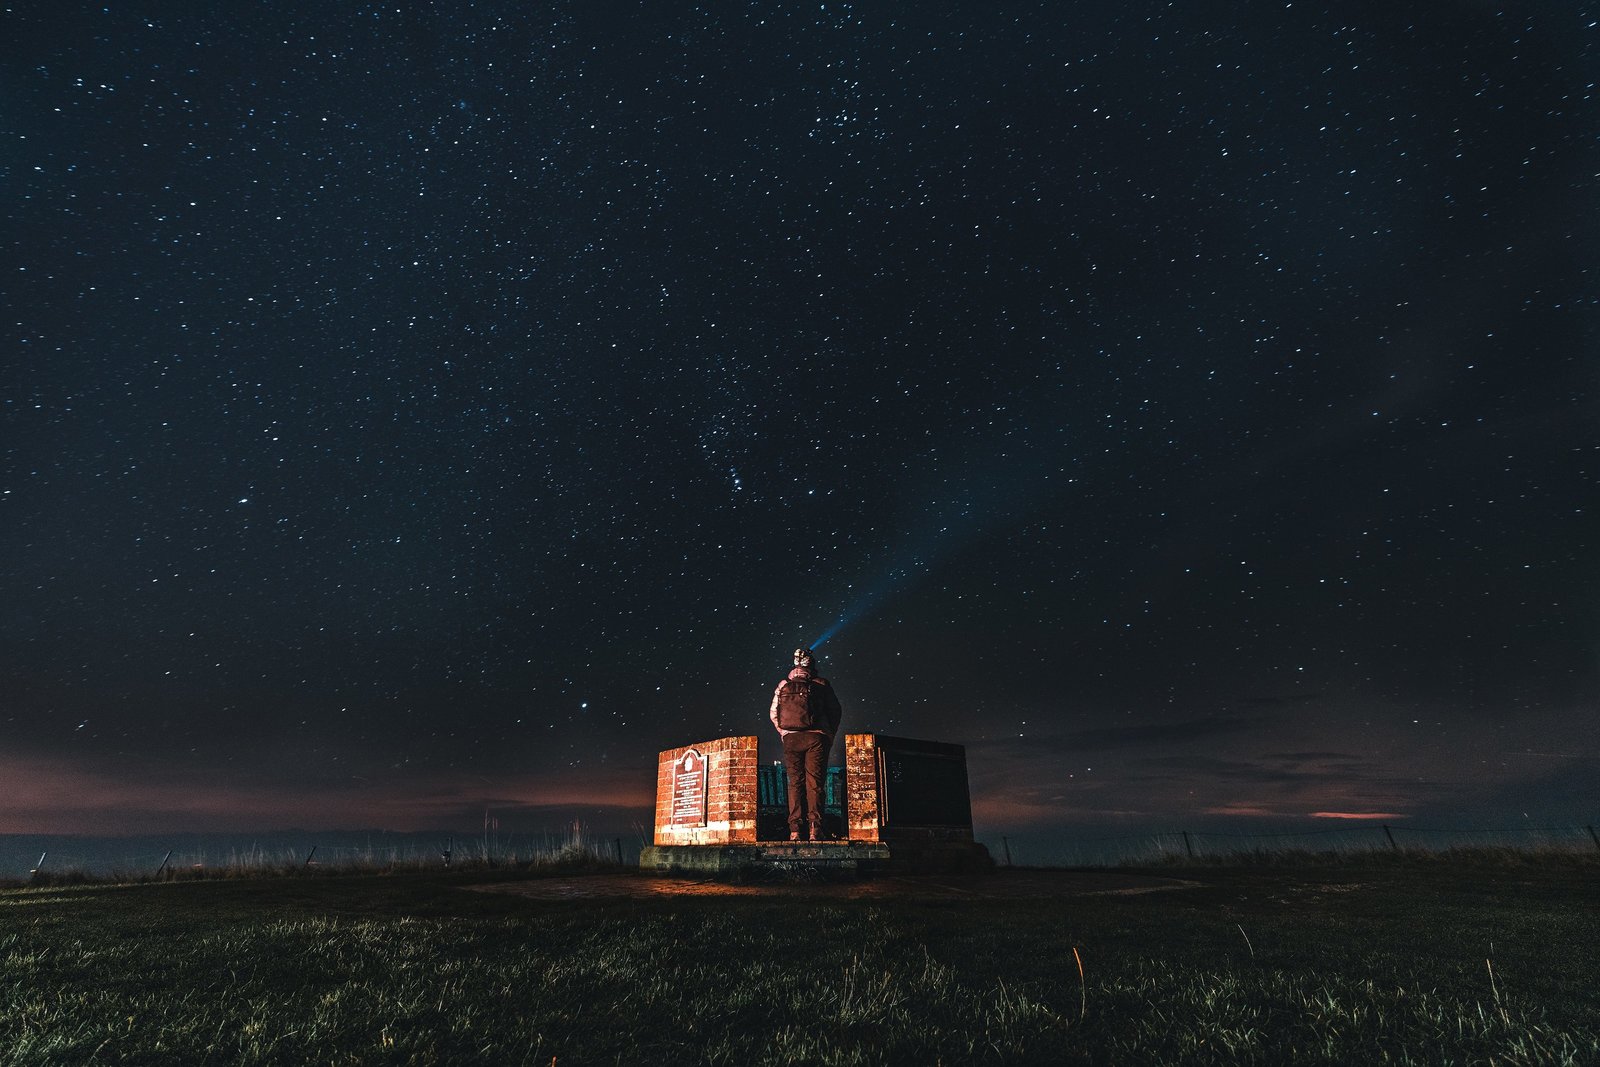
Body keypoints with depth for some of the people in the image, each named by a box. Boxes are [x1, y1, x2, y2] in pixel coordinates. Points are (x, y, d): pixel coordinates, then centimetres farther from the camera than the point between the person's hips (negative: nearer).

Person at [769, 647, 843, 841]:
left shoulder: (783, 685, 12)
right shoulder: (821, 684, 7)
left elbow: (774, 714, 9)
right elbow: (835, 710, 5)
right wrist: (829, 736, 13)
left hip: (791, 738, 2)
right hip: (816, 737, -1)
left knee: (795, 783, 4)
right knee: (815, 783, 0)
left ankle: (795, 830, -3)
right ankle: (815, 828, -9)